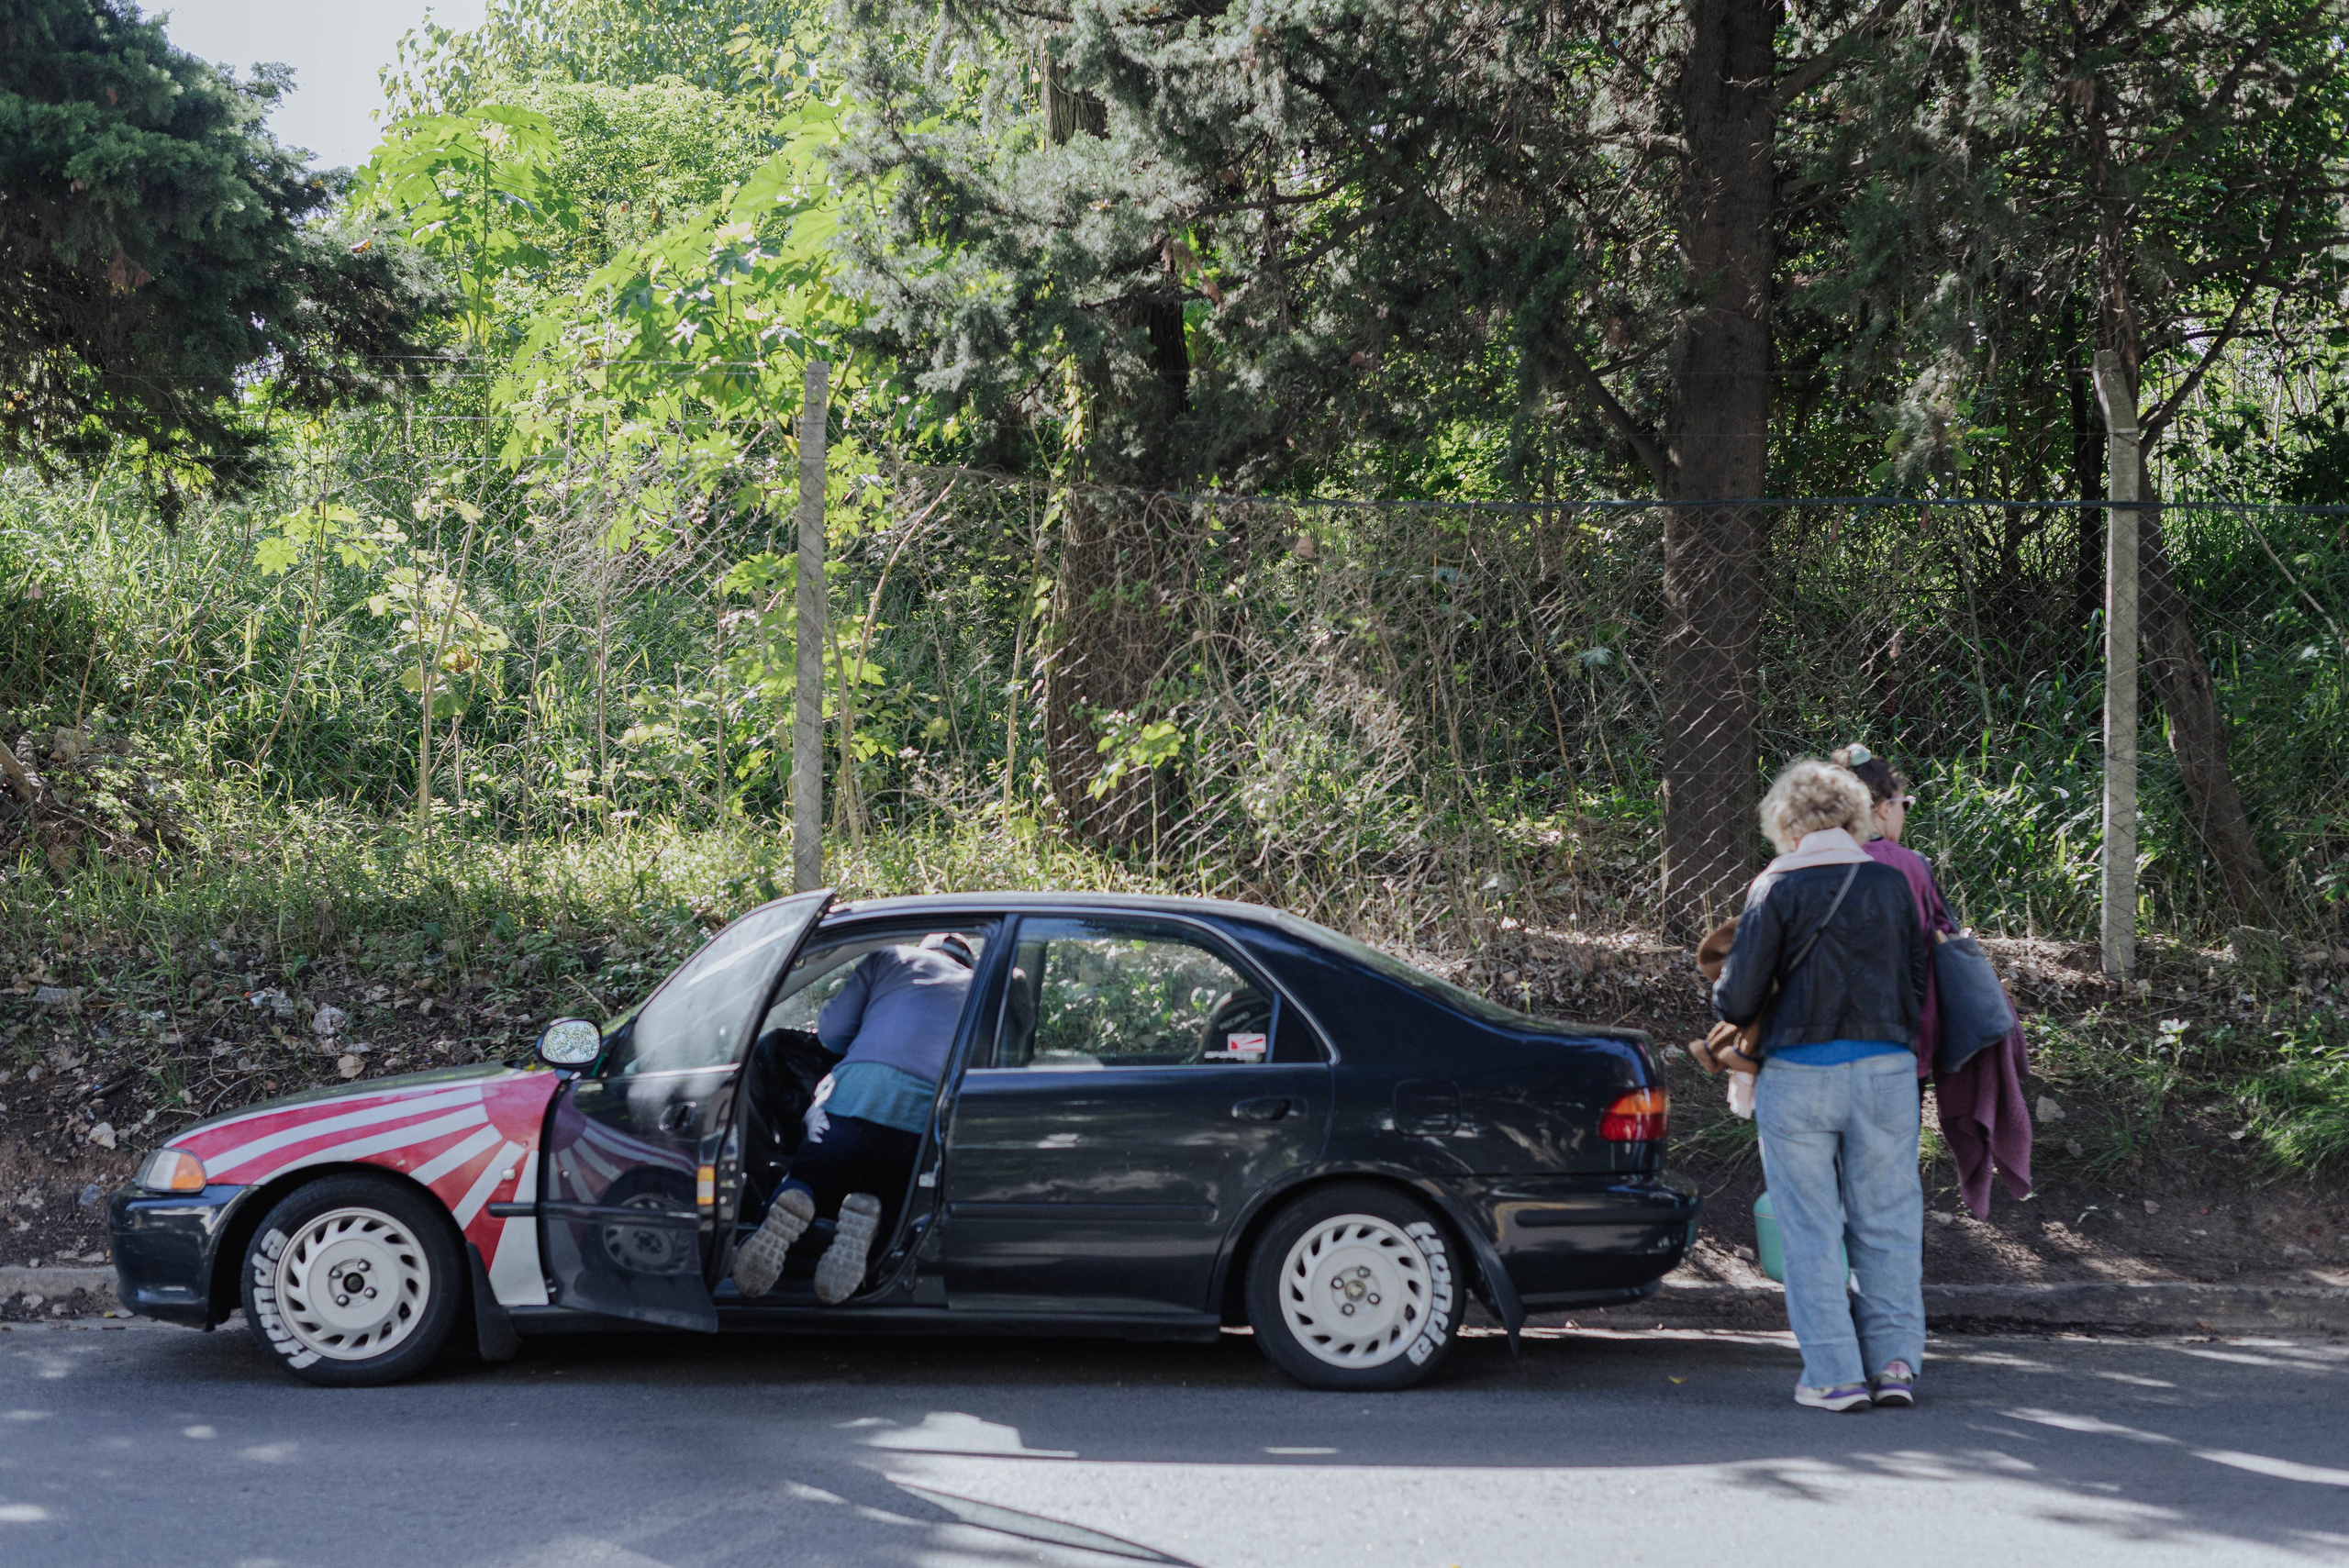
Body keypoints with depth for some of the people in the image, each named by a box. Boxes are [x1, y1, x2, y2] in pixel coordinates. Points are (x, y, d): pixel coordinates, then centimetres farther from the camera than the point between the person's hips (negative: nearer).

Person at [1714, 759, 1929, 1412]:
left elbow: (1738, 999, -7)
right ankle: (1894, 1359, 9)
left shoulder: (1777, 888, -7)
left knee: (1811, 1229, 4)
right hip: (1887, 1067, 3)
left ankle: (1834, 1374, 3)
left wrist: (1724, 999, 15)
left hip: (1800, 1073, -3)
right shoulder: (1893, 884, 4)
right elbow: (1920, 981, 9)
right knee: (1887, 1222, 11)